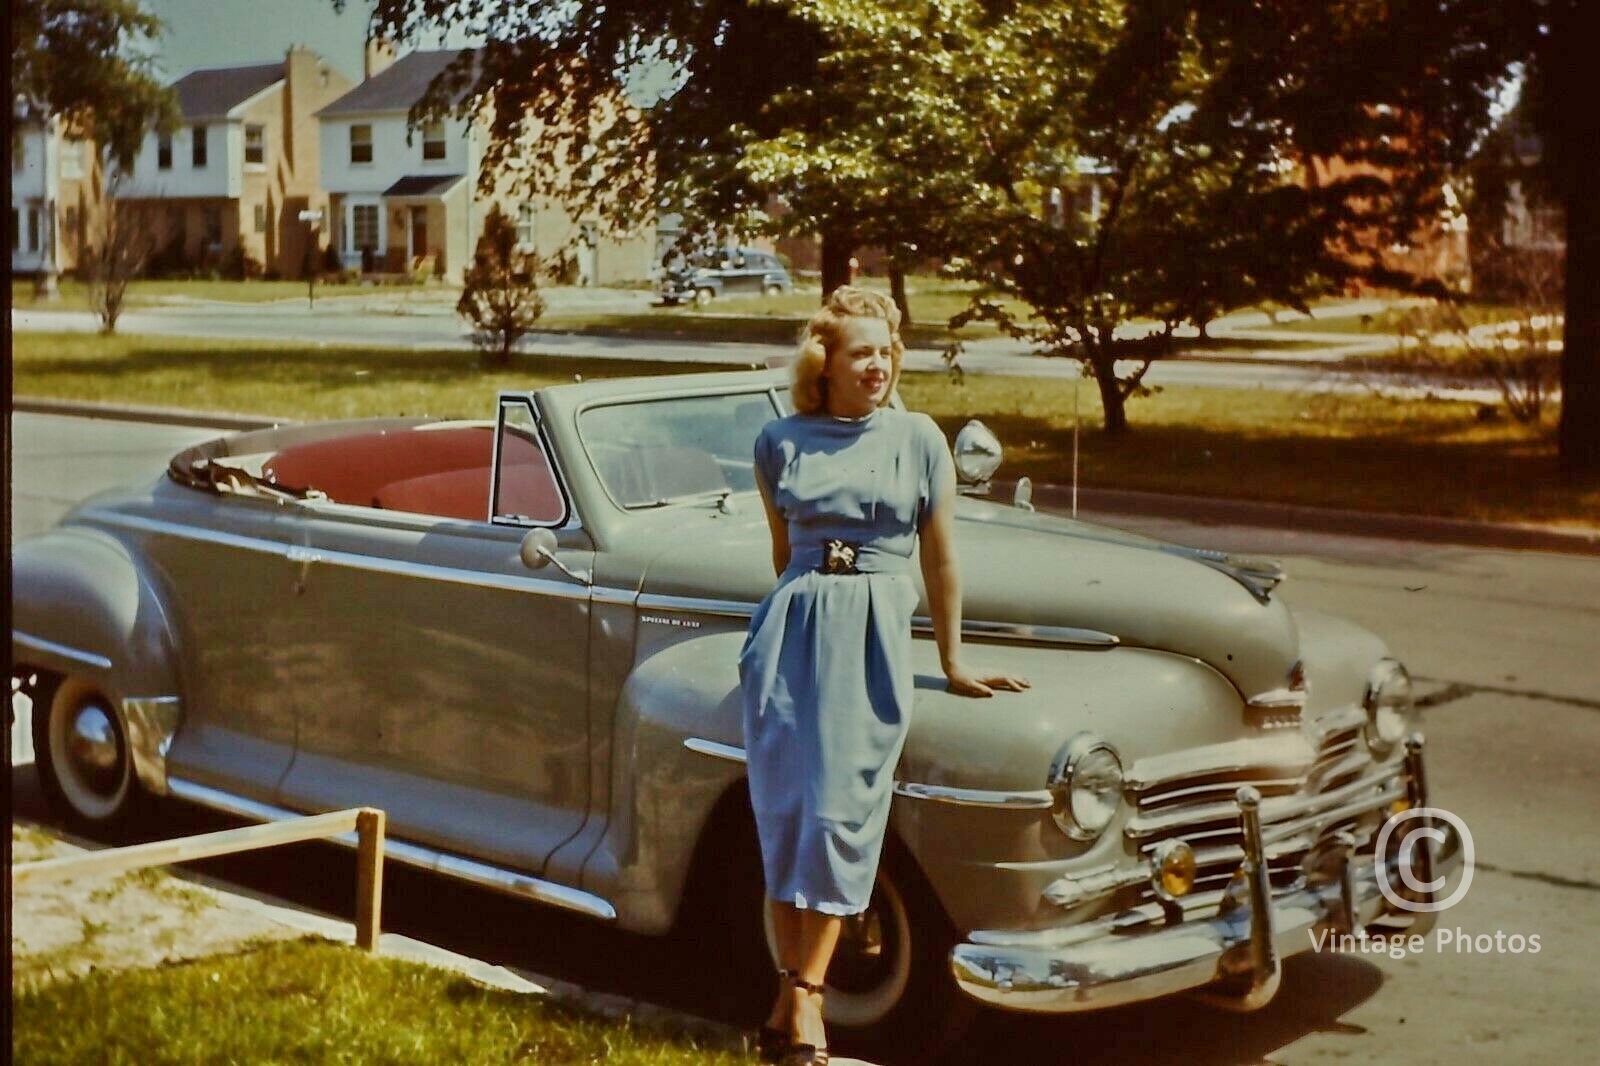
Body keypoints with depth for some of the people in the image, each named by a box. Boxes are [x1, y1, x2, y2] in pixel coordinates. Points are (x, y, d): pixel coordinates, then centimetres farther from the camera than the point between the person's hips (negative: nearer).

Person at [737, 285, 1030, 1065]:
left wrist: (953, 664, 9)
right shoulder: (780, 443, 5)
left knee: (839, 809, -5)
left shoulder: (918, 438, 2)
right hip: (792, 628, 2)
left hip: (875, 636, -1)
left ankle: (802, 996, 0)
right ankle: (795, 991, 10)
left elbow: (940, 559, 6)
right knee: (783, 810, 1)